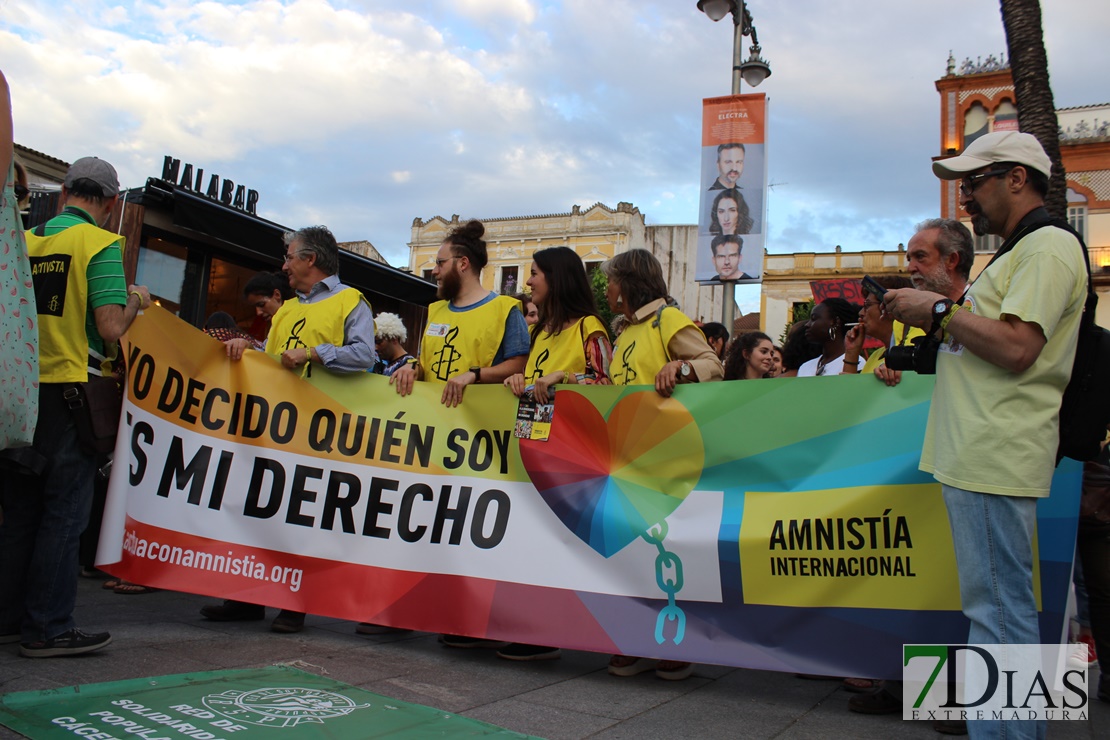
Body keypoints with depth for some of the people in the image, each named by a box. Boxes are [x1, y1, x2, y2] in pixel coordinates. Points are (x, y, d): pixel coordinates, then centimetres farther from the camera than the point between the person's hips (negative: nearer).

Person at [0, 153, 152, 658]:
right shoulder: (101, 243, -8)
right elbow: (111, 327, -16)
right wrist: (136, 300, 3)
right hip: (68, 391, -6)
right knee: (64, 511, 0)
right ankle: (47, 628, 4)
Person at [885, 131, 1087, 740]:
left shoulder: (1048, 246, -8)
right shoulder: (1016, 253, 24)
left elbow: (1015, 348, -20)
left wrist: (940, 309, -11)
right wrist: (932, 320, 14)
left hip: (996, 458, -11)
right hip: (978, 455, 11)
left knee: (997, 605, -7)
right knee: (1000, 603, 16)